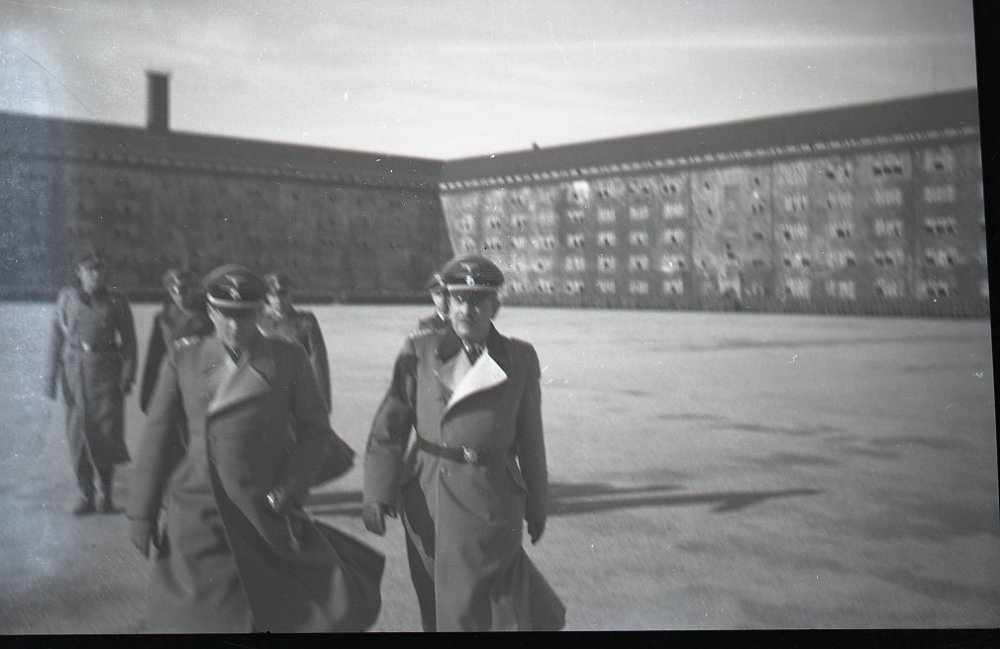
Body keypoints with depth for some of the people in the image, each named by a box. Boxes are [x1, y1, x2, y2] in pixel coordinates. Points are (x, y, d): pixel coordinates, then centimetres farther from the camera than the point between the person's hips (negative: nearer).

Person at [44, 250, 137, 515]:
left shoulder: (116, 299, 2)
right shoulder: (66, 298, 5)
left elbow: (128, 339, 2)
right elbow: (57, 337, 7)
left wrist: (127, 374, -4)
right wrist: (51, 375, 5)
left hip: (106, 371, -1)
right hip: (75, 370, 2)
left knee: (107, 432, -5)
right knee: (78, 434, 2)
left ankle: (107, 493, 10)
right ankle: (86, 496, 11)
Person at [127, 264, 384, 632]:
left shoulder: (288, 360, 0)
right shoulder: (184, 360, 3)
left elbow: (315, 429, 4)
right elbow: (157, 436, 6)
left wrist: (289, 490, -7)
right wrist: (142, 512, 4)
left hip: (267, 515, 0)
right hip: (197, 517, 1)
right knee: (195, 618, 5)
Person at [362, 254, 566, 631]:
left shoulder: (520, 358, 1)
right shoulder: (420, 350, 1)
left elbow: (529, 436, 7)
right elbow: (390, 424, -1)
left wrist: (536, 504, 12)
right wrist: (377, 490, -9)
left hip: (489, 498, -2)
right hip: (426, 496, 2)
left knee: (464, 612, -3)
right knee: (434, 607, 15)